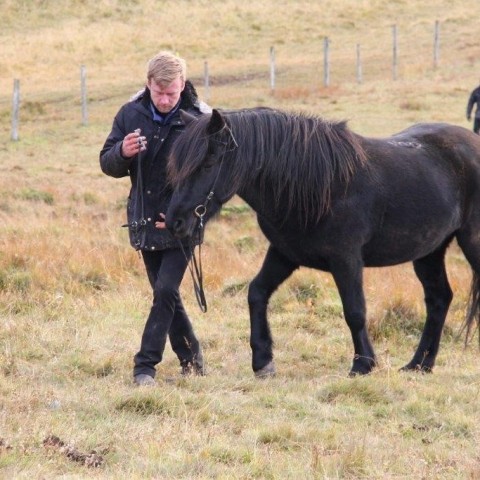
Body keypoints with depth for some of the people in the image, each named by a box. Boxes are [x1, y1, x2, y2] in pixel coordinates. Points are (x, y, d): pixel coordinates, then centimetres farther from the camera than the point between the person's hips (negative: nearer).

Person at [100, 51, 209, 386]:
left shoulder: (200, 120, -12)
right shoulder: (131, 115, -2)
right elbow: (108, 164, 4)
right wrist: (122, 153, -20)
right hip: (145, 222, 4)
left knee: (166, 291, -13)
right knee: (166, 296, 12)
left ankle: (146, 365, -8)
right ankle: (191, 359, 27)